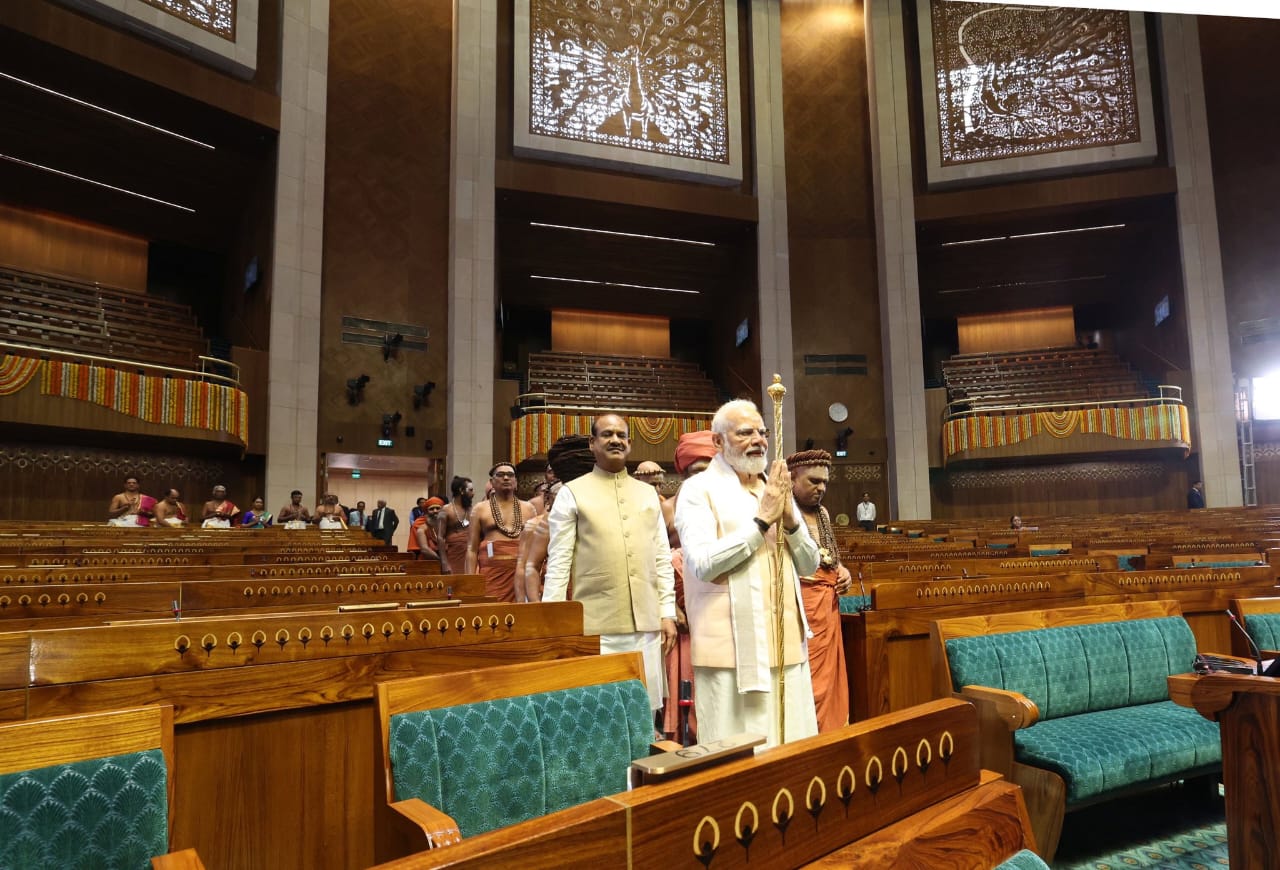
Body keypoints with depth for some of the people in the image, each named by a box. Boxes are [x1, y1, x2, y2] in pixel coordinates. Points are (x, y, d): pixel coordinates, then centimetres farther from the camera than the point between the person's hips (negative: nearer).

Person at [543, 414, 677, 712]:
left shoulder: (648, 493, 13)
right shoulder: (572, 493, 1)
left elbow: (662, 557, 13)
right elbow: (558, 563, -2)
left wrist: (667, 612, 7)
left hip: (646, 623, 4)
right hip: (595, 626, -4)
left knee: (644, 710, 10)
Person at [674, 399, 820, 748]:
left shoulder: (775, 488, 14)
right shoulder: (699, 490, -5)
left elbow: (809, 565, 12)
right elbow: (702, 564, -19)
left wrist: (789, 518, -6)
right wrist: (762, 520, -15)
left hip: (786, 641, 6)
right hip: (734, 646, -6)